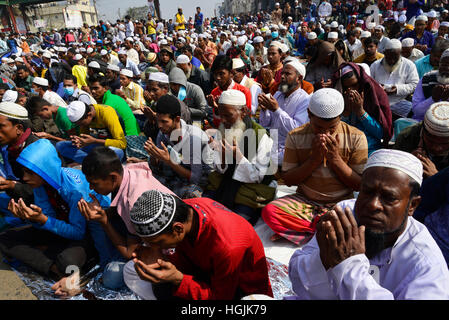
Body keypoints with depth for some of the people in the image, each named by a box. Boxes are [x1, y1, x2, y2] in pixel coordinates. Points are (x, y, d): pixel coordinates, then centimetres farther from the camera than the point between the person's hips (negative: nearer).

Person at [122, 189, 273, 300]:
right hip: (207, 272, 6)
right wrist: (163, 262, -26)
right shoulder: (184, 208, -18)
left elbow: (219, 296, -23)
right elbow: (184, 258, -4)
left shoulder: (228, 246, -39)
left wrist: (177, 279, -37)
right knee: (131, 271, -4)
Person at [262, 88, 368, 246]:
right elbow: (287, 180, -3)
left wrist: (335, 158, -17)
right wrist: (314, 159, -17)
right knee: (269, 211, -27)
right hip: (304, 201, 1)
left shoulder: (356, 137, -4)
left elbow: (359, 185, -4)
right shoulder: (295, 136, -4)